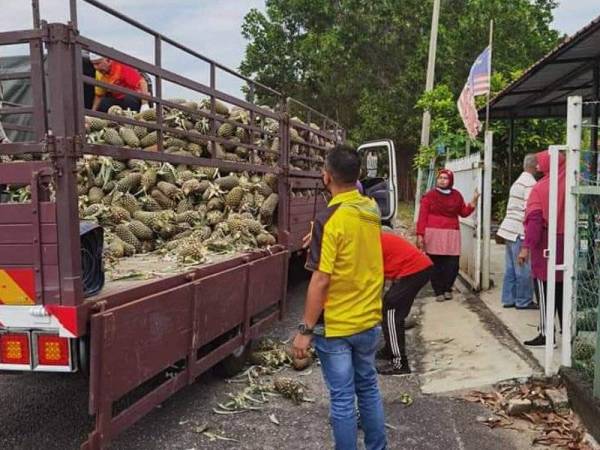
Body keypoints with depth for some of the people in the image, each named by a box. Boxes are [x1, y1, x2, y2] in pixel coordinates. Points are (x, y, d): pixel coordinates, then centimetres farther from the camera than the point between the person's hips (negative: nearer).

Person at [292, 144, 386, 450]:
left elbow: (320, 280, -22)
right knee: (368, 388, 20)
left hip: (335, 326, -6)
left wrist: (305, 329, -16)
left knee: (342, 398, 6)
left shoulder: (330, 219, -20)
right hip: (369, 321, 7)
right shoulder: (371, 209, 1)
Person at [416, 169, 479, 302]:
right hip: (434, 234, -3)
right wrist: (420, 234, -10)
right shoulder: (430, 195, 0)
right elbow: (422, 216, -3)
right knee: (436, 264, -1)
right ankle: (439, 291, 11)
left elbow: (464, 213, 20)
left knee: (452, 264, -1)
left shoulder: (456, 195, 12)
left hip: (451, 234, 3)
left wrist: (474, 201, 7)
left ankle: (447, 289, 19)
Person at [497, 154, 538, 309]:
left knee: (511, 267, 11)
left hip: (510, 228, 9)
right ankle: (523, 301, 6)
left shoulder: (518, 182, 18)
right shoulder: (530, 183, -12)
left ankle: (509, 299, 15)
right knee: (523, 268, -1)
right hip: (520, 230, -9)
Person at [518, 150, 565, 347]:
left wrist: (526, 247, -16)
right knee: (563, 286, 15)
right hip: (566, 242, 5)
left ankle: (546, 334, 2)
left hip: (546, 244, -5)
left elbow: (534, 220, -16)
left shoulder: (541, 187, -11)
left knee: (545, 288, 0)